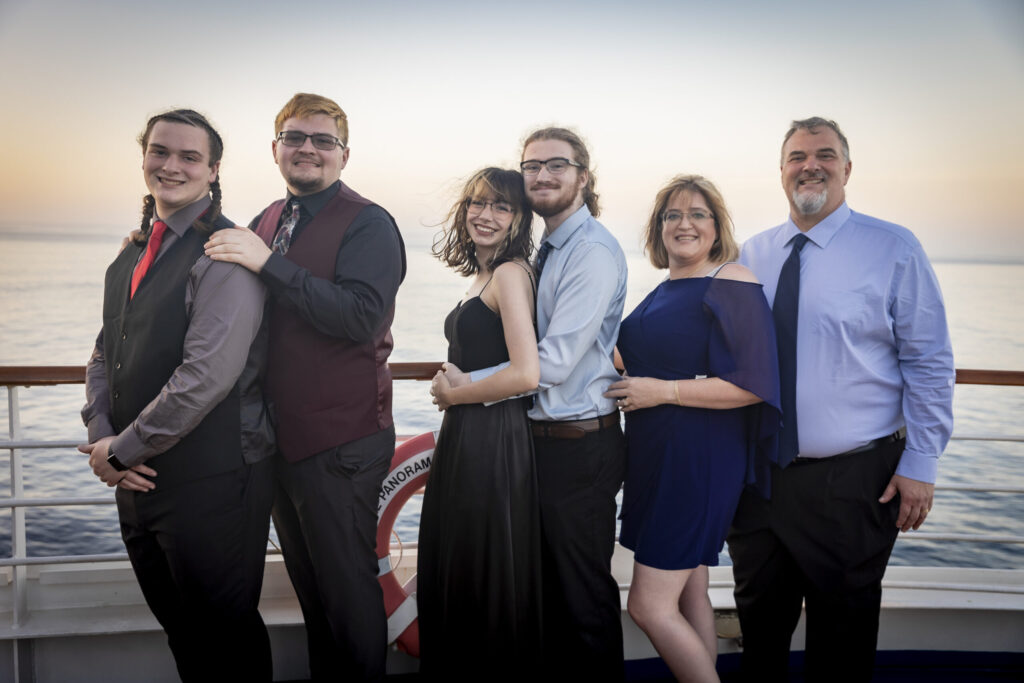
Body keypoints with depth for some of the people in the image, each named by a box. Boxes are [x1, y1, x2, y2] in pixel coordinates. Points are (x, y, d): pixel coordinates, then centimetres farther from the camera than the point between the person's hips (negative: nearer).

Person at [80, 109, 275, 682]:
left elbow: (207, 374, -24)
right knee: (179, 629, 22)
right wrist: (101, 437, -3)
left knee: (224, 635, 7)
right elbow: (105, 354, 14)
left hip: (212, 481, -8)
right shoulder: (134, 254, 12)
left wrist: (124, 449, -15)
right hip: (138, 480, 8)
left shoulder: (225, 252, -16)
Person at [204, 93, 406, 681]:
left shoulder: (368, 224, -12)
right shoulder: (269, 221, 11)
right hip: (279, 435, 8)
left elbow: (361, 317, -26)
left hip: (341, 444, -7)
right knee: (309, 583, 21)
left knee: (348, 589, 6)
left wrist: (268, 263, -27)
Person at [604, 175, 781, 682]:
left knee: (650, 604, -8)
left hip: (700, 460, -9)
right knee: (689, 593, 16)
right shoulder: (664, 291, 14)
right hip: (657, 455, 9)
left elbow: (752, 385, -21)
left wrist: (661, 391, -19)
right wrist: (630, 382, 11)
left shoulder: (732, 284, -13)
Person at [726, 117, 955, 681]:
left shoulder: (893, 249, -5)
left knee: (843, 634, 12)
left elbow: (929, 362, -5)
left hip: (853, 479, -3)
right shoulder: (751, 256, 6)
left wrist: (920, 462, -10)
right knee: (760, 621, 18)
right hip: (756, 473, 4)